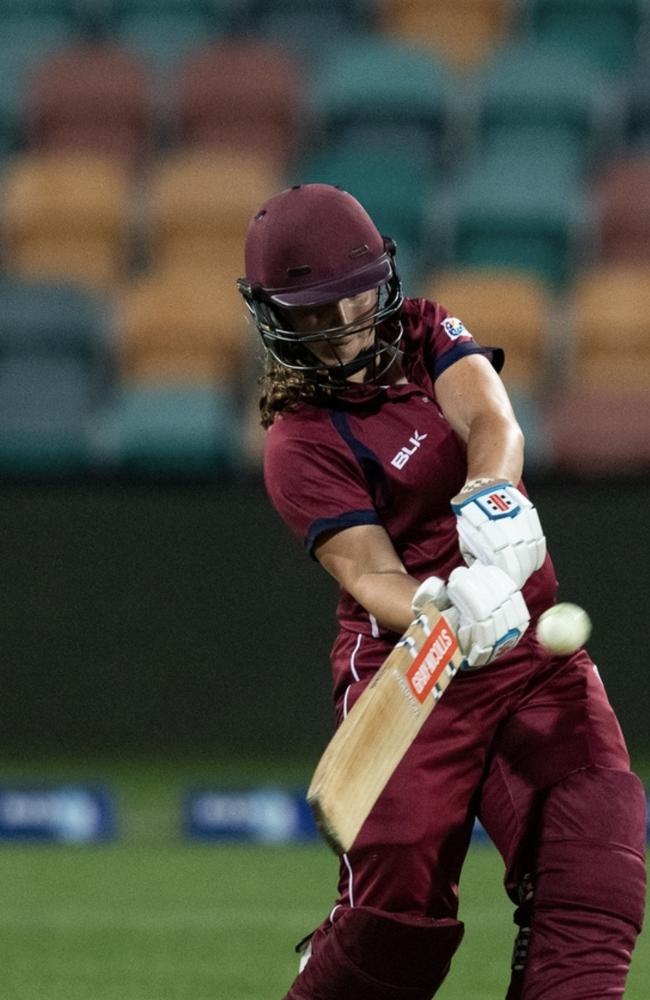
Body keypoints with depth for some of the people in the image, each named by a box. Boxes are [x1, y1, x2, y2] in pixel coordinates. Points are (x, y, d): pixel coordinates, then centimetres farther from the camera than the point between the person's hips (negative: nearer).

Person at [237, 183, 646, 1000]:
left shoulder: (429, 335, 8)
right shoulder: (300, 445, -6)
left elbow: (493, 422, -11)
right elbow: (370, 574, -18)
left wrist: (491, 494, -34)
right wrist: (442, 612, -41)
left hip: (536, 644, 5)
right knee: (401, 909, -14)